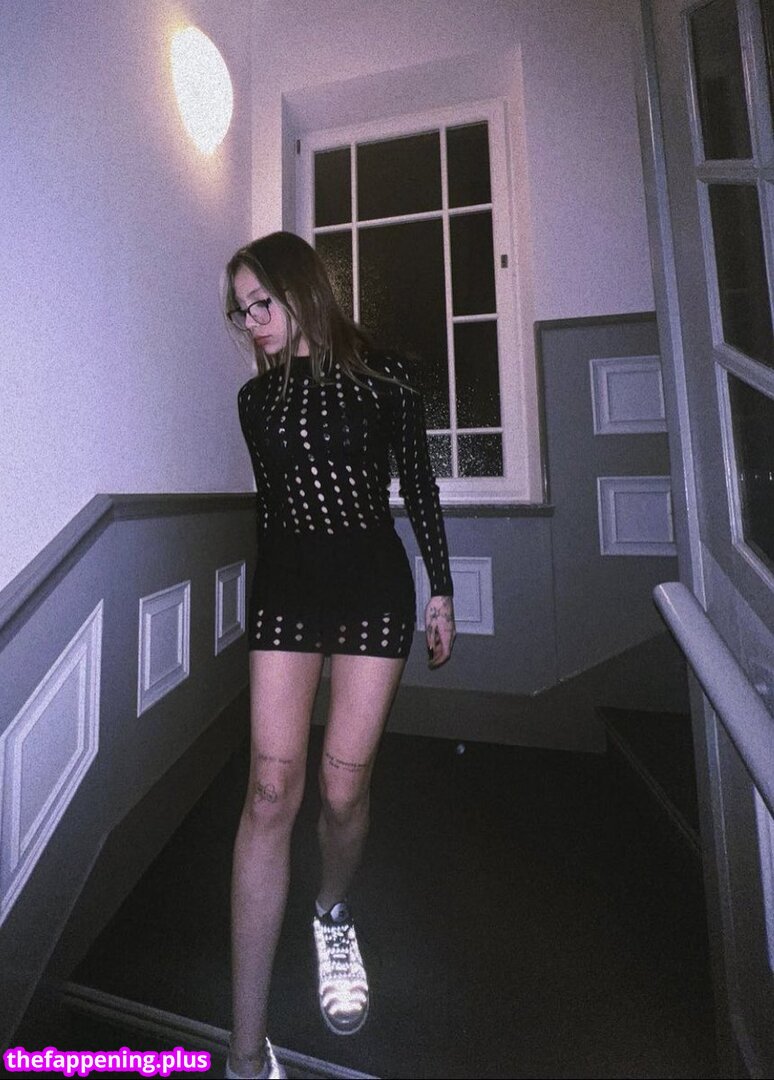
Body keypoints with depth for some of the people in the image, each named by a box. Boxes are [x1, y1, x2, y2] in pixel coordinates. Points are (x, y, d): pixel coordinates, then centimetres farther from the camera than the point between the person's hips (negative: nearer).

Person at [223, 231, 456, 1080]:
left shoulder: (385, 375, 4)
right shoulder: (257, 396, 12)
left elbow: (419, 485, 4)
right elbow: (268, 501, 15)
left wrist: (441, 592, 2)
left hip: (374, 586, -2)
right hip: (284, 589, 3)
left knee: (342, 787, 2)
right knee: (272, 789, -6)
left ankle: (334, 919, 37)